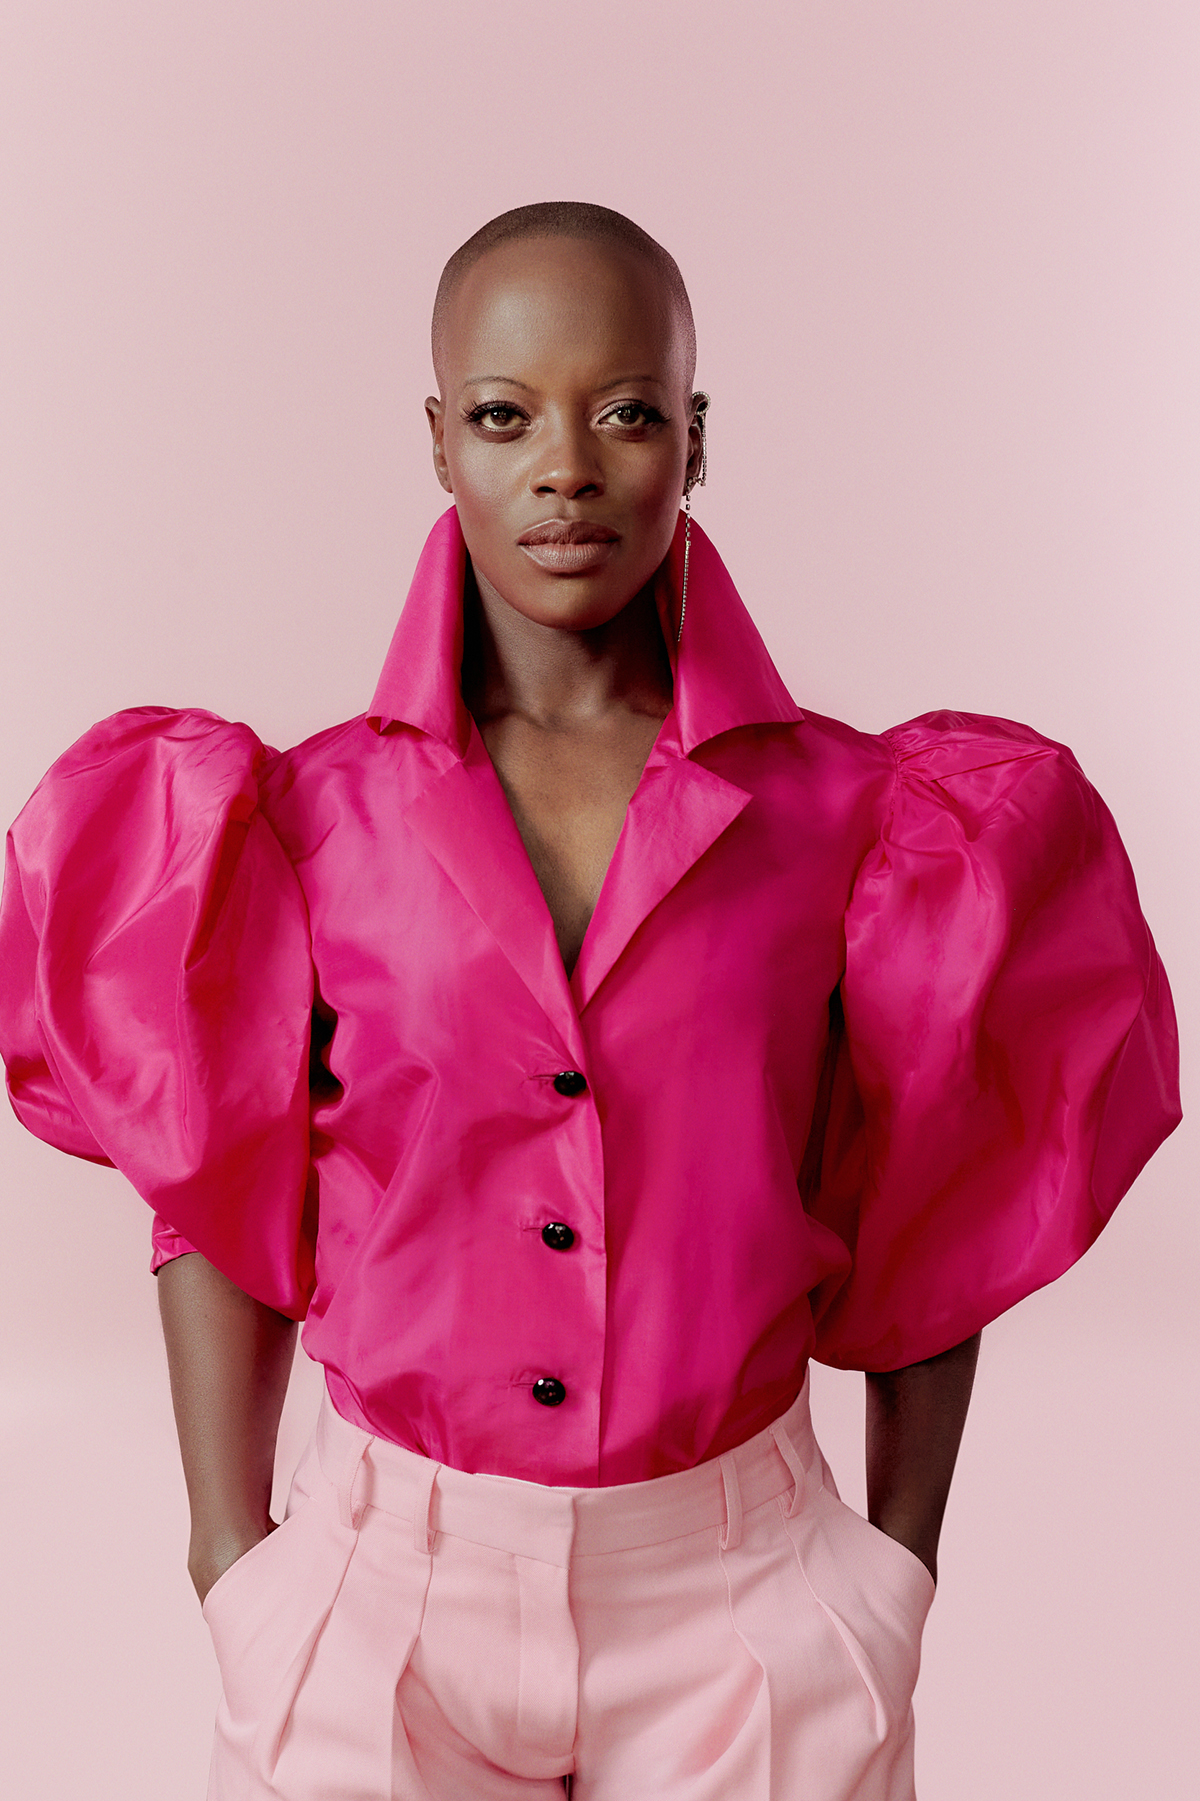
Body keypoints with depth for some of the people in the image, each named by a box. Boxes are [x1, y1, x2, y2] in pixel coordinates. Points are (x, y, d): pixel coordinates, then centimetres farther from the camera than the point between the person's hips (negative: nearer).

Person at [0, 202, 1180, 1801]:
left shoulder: (852, 813, -7)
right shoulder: (310, 816, -6)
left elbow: (928, 1218, 0)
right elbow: (219, 1204, 1)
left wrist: (896, 1595, 3)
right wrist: (233, 1565, -1)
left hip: (739, 1601, 0)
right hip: (388, 1591, 1)